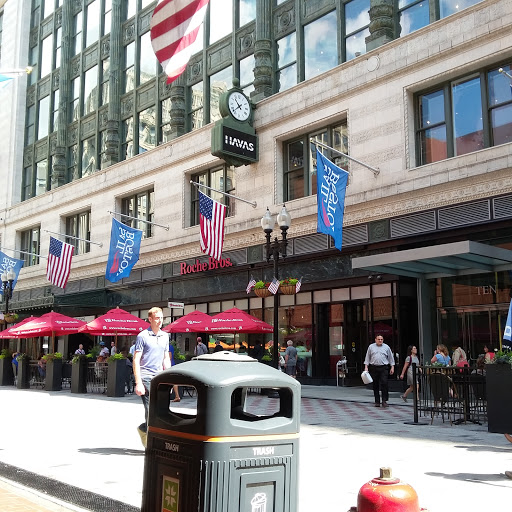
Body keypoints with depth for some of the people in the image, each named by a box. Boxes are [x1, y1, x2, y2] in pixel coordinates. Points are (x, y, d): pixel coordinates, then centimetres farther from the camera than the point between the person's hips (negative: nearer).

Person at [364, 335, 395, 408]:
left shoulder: (386, 347, 9)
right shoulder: (371, 347, 9)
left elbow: (391, 358, 13)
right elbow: (367, 358, 11)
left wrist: (392, 367, 7)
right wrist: (366, 367, 3)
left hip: (384, 368, -1)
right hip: (374, 368, 1)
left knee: (384, 383, -13)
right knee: (375, 385, 3)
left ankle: (384, 400, -6)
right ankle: (377, 401, 10)